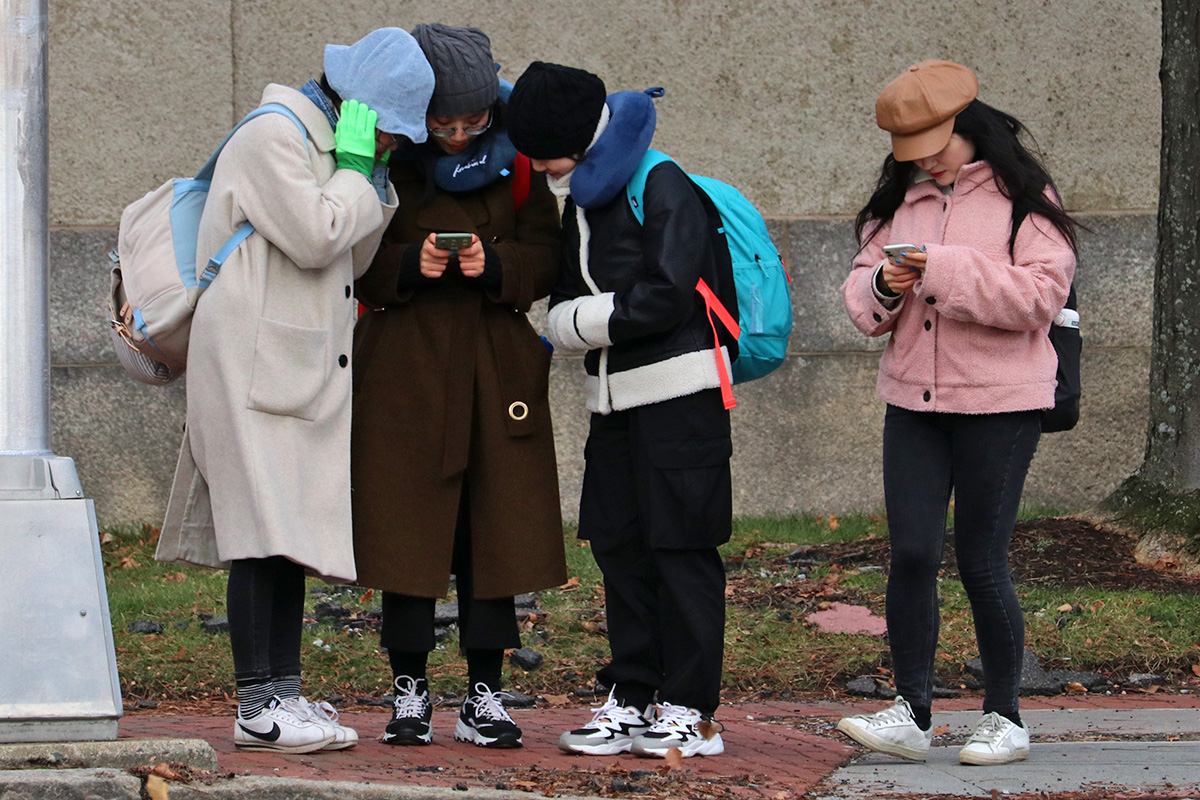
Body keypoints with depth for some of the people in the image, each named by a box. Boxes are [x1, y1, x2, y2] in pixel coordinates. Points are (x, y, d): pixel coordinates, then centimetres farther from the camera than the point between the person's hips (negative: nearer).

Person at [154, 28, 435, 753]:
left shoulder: (325, 144, 20)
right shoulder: (275, 136, -10)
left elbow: (351, 261, 19)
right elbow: (315, 239, -18)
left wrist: (373, 175, 9)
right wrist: (356, 166, -8)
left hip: (305, 367, 10)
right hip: (256, 361, -10)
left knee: (294, 532, 7)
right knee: (265, 533, -13)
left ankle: (284, 691, 9)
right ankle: (257, 709, -16)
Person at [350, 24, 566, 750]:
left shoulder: (515, 158, 3)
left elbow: (545, 252, 3)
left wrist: (494, 266, -16)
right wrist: (408, 266, -20)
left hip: (497, 362, 2)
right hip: (405, 366, -2)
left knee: (494, 524, 1)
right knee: (407, 522, -2)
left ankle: (485, 692, 7)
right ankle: (409, 689, 9)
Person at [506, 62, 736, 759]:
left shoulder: (663, 188, -10)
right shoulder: (582, 202, 16)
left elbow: (666, 297, -18)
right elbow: (564, 309, 15)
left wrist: (592, 320, -7)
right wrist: (577, 321, -7)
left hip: (679, 393, -8)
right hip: (614, 399, 8)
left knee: (681, 546, -5)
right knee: (618, 545, 8)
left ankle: (692, 710, -2)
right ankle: (630, 701, 15)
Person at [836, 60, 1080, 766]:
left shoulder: (1024, 199, -5)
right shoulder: (900, 201, 11)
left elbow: (1041, 295, -16)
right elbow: (863, 303, 14)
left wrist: (944, 270, -22)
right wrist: (883, 285, -10)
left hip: (1000, 404, -4)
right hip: (913, 402, 4)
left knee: (982, 562, -1)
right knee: (912, 553, -4)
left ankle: (1005, 718, 12)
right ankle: (911, 713, 1)